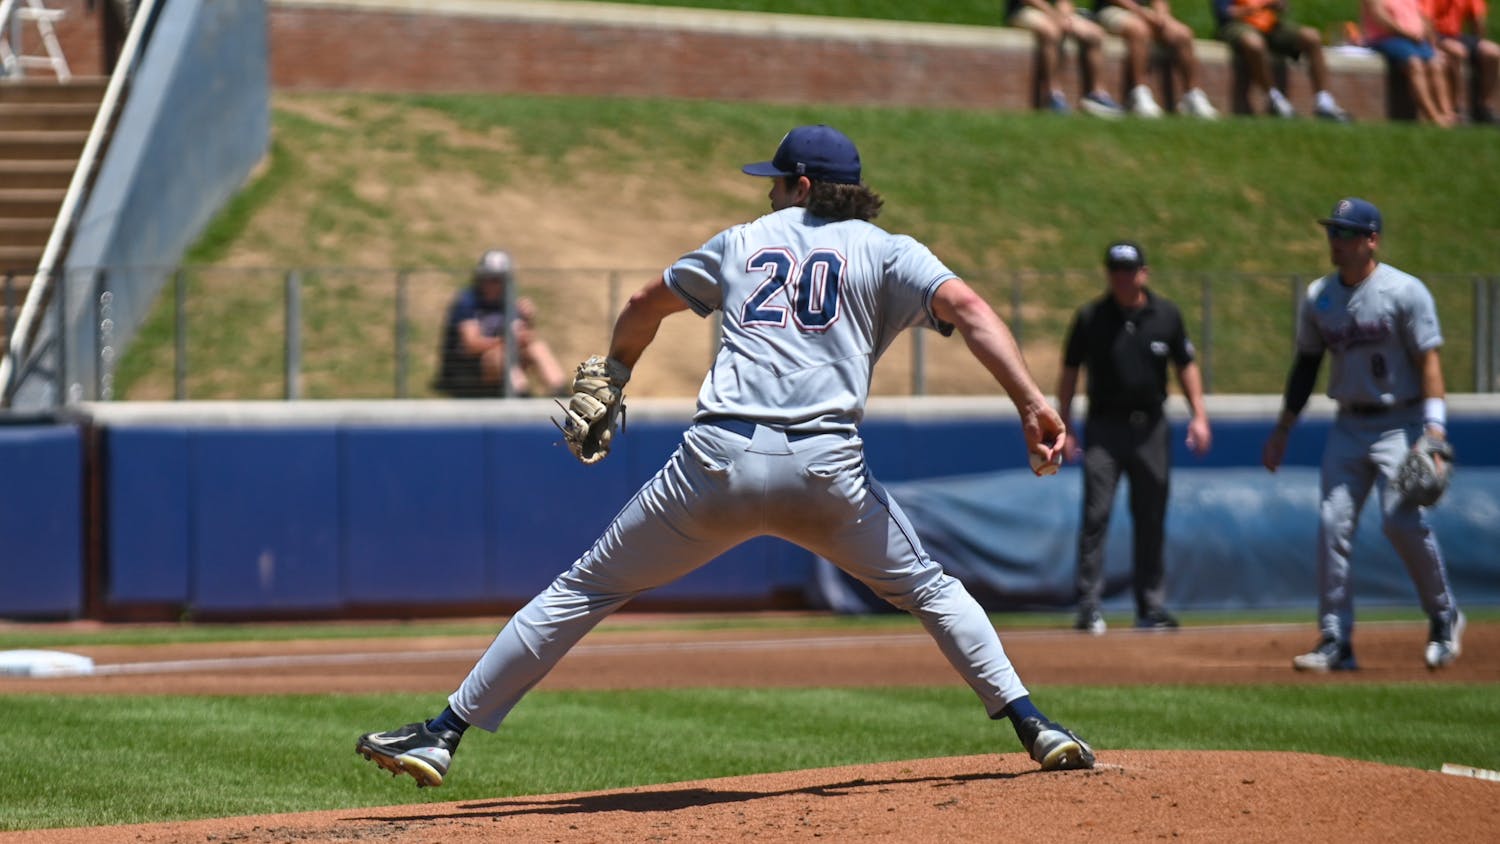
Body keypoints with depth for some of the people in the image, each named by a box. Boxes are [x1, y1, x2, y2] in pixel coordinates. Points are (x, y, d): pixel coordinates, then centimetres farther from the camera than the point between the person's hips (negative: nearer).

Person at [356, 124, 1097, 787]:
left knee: (583, 591, 10)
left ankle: (442, 735, 8)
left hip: (718, 461, 1)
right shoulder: (886, 253, 14)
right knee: (929, 590, 21)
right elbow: (966, 307, -4)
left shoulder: (742, 243, 22)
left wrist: (612, 377, 54)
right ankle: (1036, 729, 10)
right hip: (825, 468, -1)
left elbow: (644, 306, 35)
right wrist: (1032, 404, -10)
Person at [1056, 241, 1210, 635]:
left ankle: (1151, 609, 14)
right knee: (1096, 515, -11)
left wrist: (1198, 414, 1)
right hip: (1104, 428, -2)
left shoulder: (1166, 315, 3)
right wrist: (1064, 427, 0)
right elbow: (1070, 372, 4)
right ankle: (1089, 608, -11)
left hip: (1150, 426, 2)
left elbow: (1186, 365, 10)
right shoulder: (1090, 318, -2)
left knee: (1151, 520, 7)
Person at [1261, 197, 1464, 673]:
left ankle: (1444, 619, 5)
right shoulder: (1319, 296, 8)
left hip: (1399, 423, -6)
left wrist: (1434, 430, -23)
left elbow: (1428, 361, -13)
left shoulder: (1404, 291, -9)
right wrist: (1283, 429, 17)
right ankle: (1336, 643, 0)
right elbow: (1307, 364, 17)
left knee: (1403, 521, -17)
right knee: (1332, 526, -4)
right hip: (1348, 426, 6)